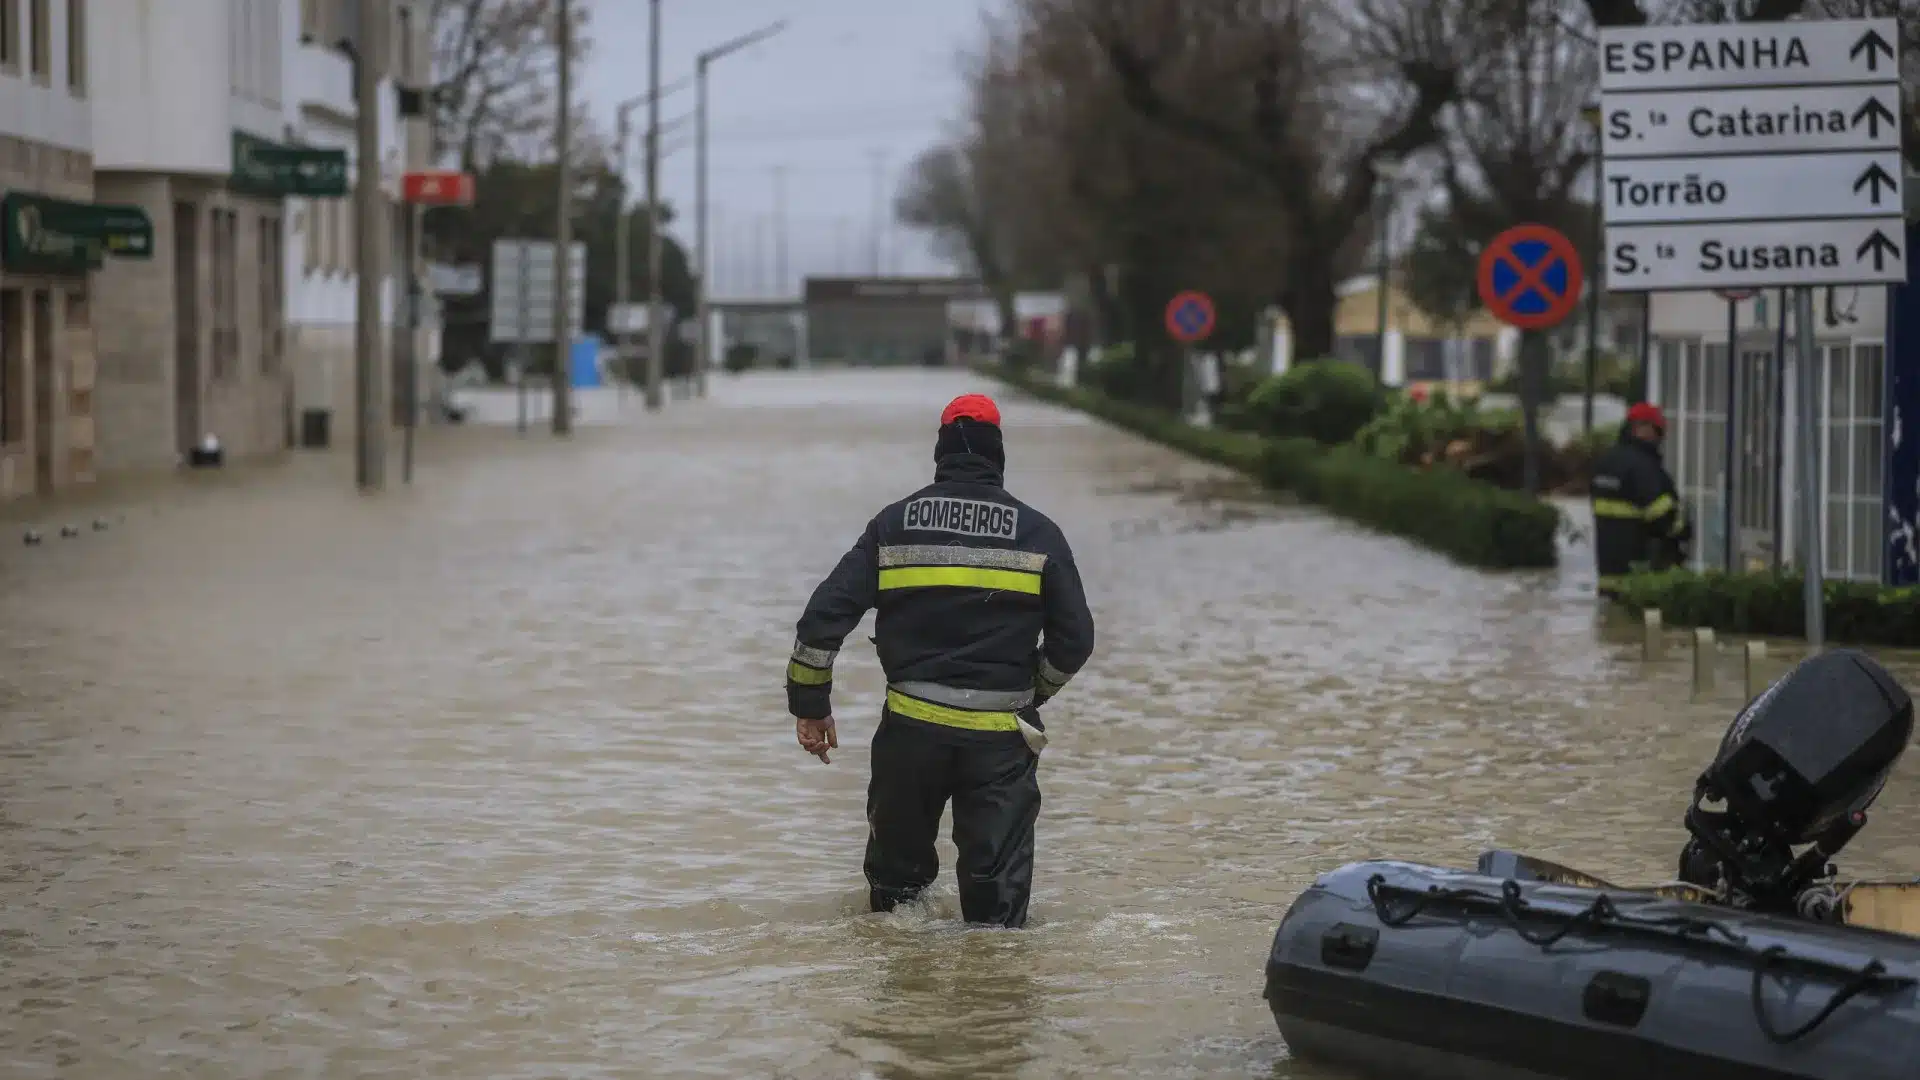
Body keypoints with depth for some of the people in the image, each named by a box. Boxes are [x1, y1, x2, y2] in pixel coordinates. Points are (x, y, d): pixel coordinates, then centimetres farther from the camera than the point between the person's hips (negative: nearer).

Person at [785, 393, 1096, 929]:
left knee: (896, 873, 18)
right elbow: (1074, 639, 3)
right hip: (1002, 737, -1)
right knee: (998, 900, 3)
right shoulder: (1038, 533, 1)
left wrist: (809, 703, 9)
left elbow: (823, 616, -1)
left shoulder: (895, 524, 4)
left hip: (912, 727, 1)